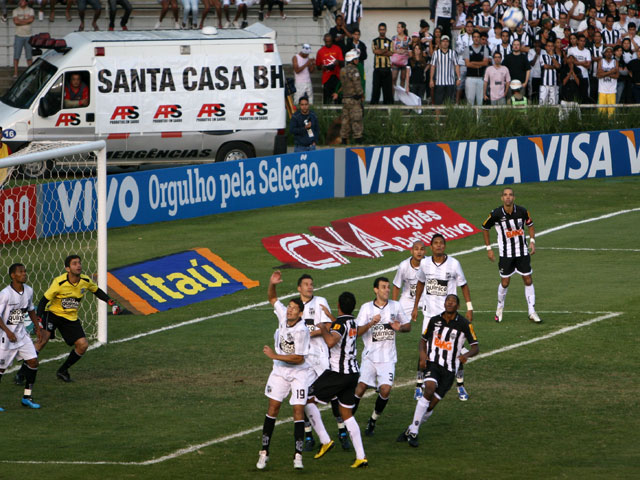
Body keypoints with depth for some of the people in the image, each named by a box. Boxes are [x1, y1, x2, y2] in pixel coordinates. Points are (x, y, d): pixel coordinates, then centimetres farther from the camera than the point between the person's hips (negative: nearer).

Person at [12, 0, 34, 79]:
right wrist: (26, 21, -7)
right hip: (19, 35, -1)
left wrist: (20, 21, -9)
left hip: (28, 36, 1)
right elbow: (15, 21, -10)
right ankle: (15, 73, -2)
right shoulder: (15, 11, 6)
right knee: (16, 55, -5)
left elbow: (31, 19, -11)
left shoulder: (31, 10, 8)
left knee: (29, 56, 1)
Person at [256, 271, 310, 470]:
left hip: (298, 372, -5)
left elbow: (299, 358, -22)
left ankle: (298, 455, -5)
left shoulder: (301, 331, -25)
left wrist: (275, 355, -20)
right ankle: (264, 452, 7)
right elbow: (272, 298, 9)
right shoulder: (283, 315, -8)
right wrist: (272, 283, -10)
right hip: (280, 370, 5)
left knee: (299, 410, -10)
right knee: (273, 407, 3)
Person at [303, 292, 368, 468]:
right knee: (347, 414, 13)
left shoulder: (340, 323, -17)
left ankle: (325, 440, 2)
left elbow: (331, 341, -36)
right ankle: (361, 457, 5)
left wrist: (323, 329, -19)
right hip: (353, 372, 8)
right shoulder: (353, 322, 10)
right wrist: (330, 317, 43)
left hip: (337, 373, -8)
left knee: (308, 399, 7)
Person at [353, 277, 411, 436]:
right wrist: (371, 323, -22)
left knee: (385, 389, -13)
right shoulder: (366, 308, 1)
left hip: (388, 357, 1)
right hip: (370, 356, -1)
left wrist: (400, 327, -7)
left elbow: (408, 326, 16)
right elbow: (357, 332, -4)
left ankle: (373, 420, 8)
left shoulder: (396, 306, 5)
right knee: (361, 387, -12)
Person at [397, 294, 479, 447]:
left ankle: (411, 430, 19)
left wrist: (467, 355, -25)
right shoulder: (435, 320, 4)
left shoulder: (464, 324, -4)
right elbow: (424, 339, 18)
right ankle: (413, 432, -22)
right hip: (432, 363, 0)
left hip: (449, 369, 0)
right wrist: (422, 353, -3)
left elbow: (475, 347, -2)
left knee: (431, 405, -3)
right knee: (429, 389, -27)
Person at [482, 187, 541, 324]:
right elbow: (485, 228, 4)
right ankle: (500, 307, 28)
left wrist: (532, 241, -2)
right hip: (506, 254, -2)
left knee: (528, 280, 1)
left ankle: (532, 312, 8)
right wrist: (489, 248, 2)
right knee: (505, 282, 2)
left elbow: (530, 225, 11)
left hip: (522, 252, 2)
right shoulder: (496, 214, -13)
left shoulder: (522, 211, -8)